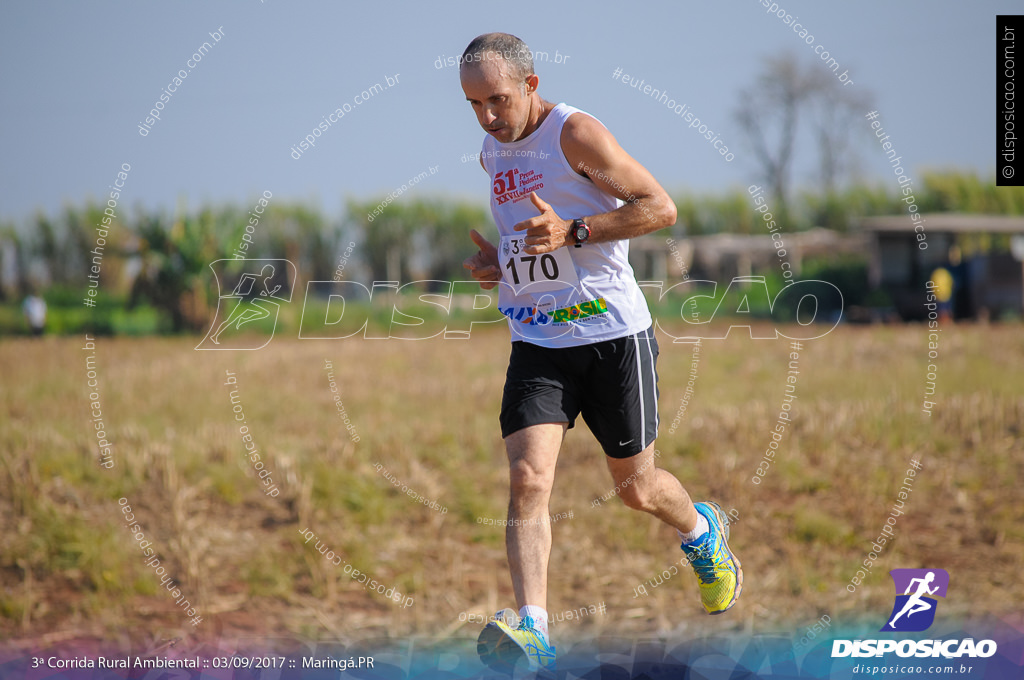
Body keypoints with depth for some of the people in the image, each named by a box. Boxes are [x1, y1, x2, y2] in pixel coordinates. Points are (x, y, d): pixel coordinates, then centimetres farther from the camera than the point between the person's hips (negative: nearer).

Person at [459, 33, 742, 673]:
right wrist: (499, 259, 8)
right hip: (536, 344, 5)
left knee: (637, 488, 9)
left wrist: (571, 232, -24)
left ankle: (703, 532, 43)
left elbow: (660, 207, -14)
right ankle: (533, 630, -23)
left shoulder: (577, 134, -12)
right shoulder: (492, 152, 10)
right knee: (527, 480, -17)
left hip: (614, 336, -5)